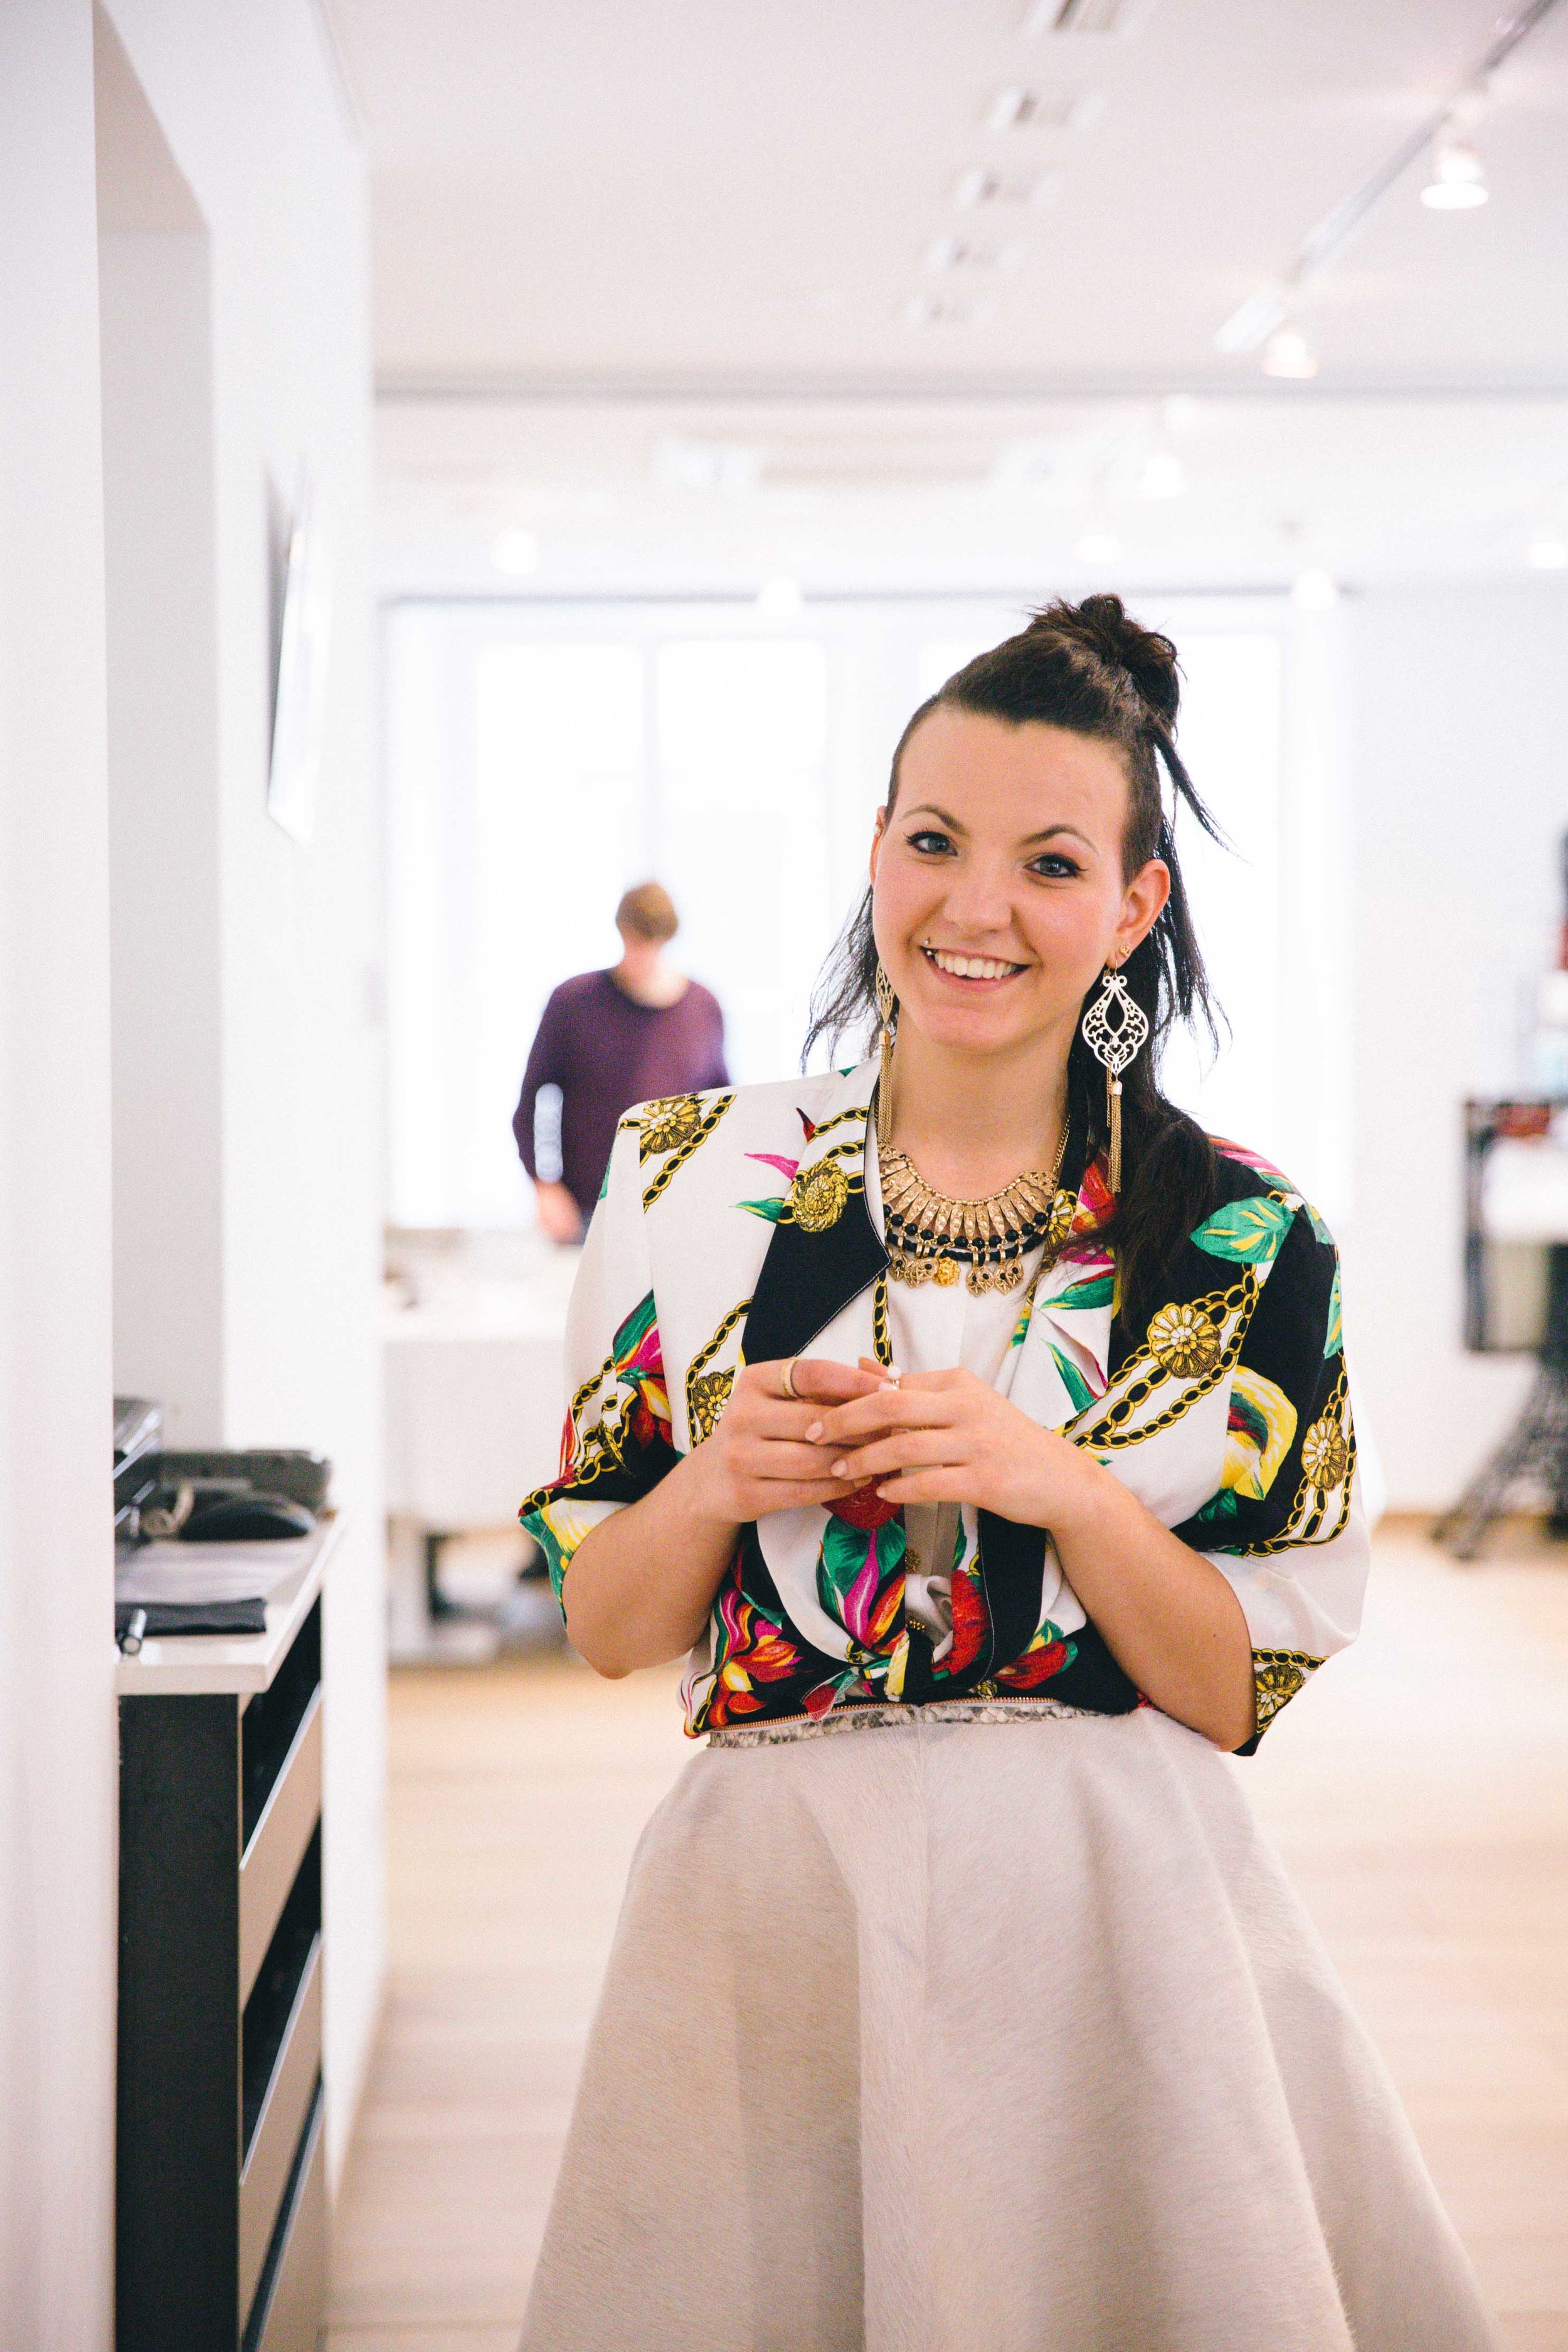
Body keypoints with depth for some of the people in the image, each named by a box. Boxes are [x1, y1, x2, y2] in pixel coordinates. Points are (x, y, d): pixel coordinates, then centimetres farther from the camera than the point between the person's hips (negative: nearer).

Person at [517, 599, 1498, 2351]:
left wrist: (1060, 1484, -17)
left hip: (1112, 1927, -1)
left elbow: (1245, 1693, -2)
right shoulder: (690, 1174, 1)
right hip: (768, 1921, 1)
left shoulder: (1237, 1237, -2)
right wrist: (716, 1485, -14)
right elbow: (604, 1628, 6)